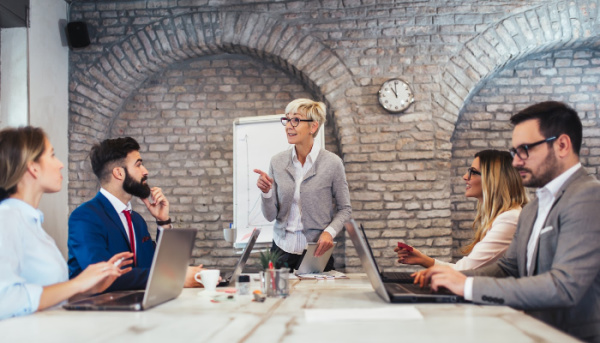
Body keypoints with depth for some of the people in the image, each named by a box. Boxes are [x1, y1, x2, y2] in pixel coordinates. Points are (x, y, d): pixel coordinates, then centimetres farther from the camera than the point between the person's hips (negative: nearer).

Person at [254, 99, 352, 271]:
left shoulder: (332, 163, -9)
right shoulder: (277, 162, 0)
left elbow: (344, 209, 1)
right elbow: (270, 215, 1)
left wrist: (330, 231, -15)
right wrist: (266, 192, -16)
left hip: (316, 252, -2)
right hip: (282, 249, 2)